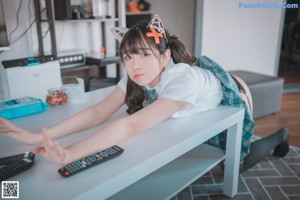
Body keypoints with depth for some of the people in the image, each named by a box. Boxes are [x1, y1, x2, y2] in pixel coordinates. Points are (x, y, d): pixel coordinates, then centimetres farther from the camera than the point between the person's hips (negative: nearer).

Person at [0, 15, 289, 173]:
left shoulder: (184, 79, -47)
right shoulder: (135, 75, -26)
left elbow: (132, 126, -54)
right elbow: (98, 112, -34)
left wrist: (70, 155, -63)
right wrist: (38, 136, -43)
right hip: (189, 125, 5)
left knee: (236, 164, 19)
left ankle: (278, 136, 44)